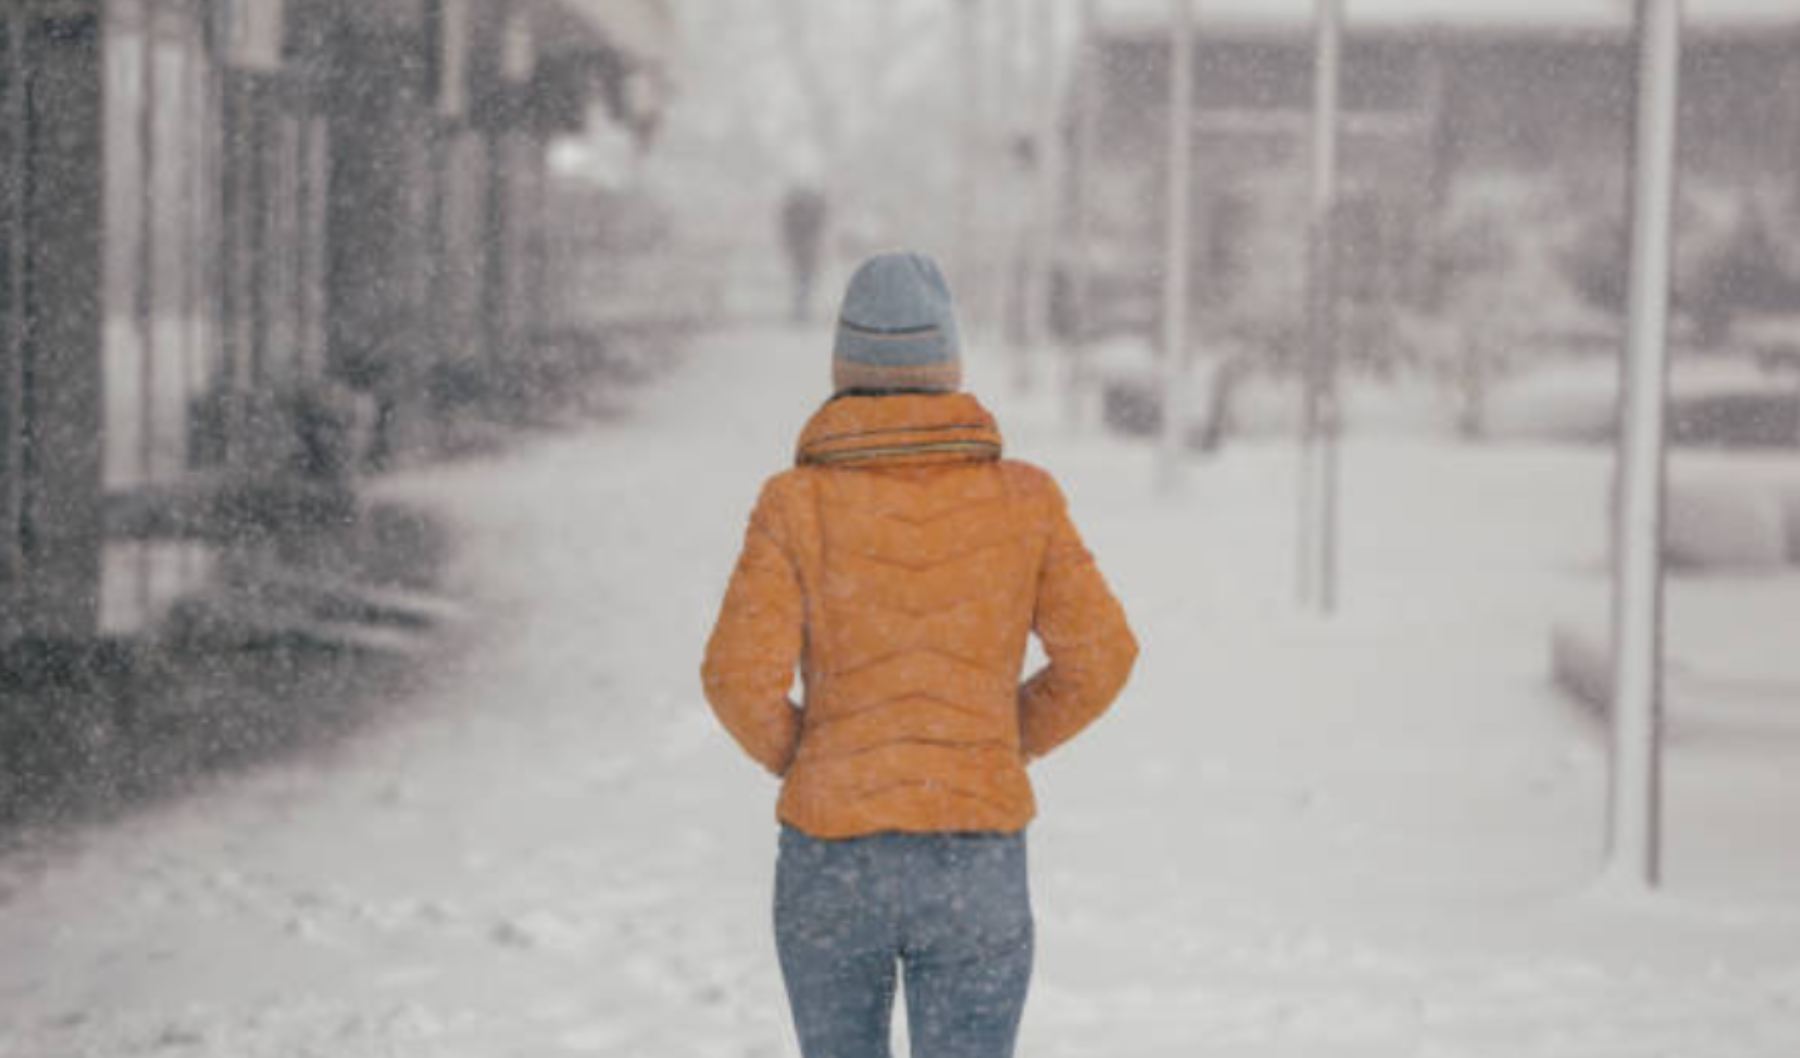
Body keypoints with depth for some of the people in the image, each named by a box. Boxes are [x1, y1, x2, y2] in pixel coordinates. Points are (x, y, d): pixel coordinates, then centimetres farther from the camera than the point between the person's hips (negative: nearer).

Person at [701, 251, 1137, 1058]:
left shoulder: (799, 502, -7)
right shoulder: (1022, 498, -2)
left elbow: (742, 675, -14)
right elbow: (1098, 656, -2)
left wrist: (794, 758, 9)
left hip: (834, 870, 0)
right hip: (977, 871, 0)